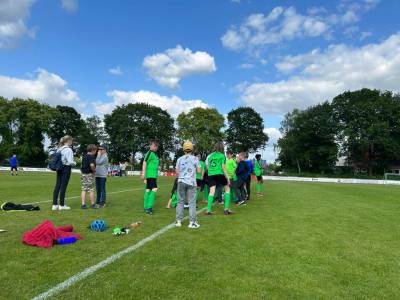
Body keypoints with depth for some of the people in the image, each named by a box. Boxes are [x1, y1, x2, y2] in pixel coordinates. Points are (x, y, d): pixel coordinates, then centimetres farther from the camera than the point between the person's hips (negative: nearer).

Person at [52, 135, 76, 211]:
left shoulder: (59, 149, 10)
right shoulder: (69, 150, -13)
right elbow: (70, 161, -19)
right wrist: (74, 163, 1)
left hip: (59, 169, 7)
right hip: (66, 169, -7)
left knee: (57, 186, 9)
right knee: (63, 187, -2)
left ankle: (54, 204, 13)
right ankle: (61, 205, 6)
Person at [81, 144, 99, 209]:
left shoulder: (84, 156, 12)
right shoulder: (91, 156, -14)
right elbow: (92, 165, -29)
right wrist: (94, 170, -11)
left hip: (83, 173, 7)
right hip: (89, 174, -7)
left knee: (83, 190, 7)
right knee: (91, 190, 1)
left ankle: (83, 204, 7)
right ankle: (93, 204, 9)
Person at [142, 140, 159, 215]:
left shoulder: (155, 154, 18)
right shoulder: (149, 153, -10)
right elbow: (145, 162, -17)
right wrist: (143, 173, -23)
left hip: (154, 175, 9)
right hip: (150, 175, -9)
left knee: (148, 190, 11)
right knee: (154, 189, -15)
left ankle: (146, 207, 18)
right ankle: (149, 207, -13)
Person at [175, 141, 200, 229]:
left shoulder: (180, 159, 5)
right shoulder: (195, 158, -2)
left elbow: (177, 172, 6)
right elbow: (198, 170, 0)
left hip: (181, 182, 2)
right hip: (191, 182, -2)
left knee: (180, 201, 9)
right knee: (192, 202, 1)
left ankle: (178, 221, 12)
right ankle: (192, 222, 1)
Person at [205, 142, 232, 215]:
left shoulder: (210, 155, 15)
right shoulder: (222, 155, 1)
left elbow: (208, 167, 15)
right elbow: (223, 167, -4)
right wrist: (228, 178, -2)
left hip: (210, 174, 4)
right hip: (219, 174, -4)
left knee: (211, 192, 2)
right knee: (227, 189, 13)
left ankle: (208, 210, -6)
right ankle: (226, 209, 7)